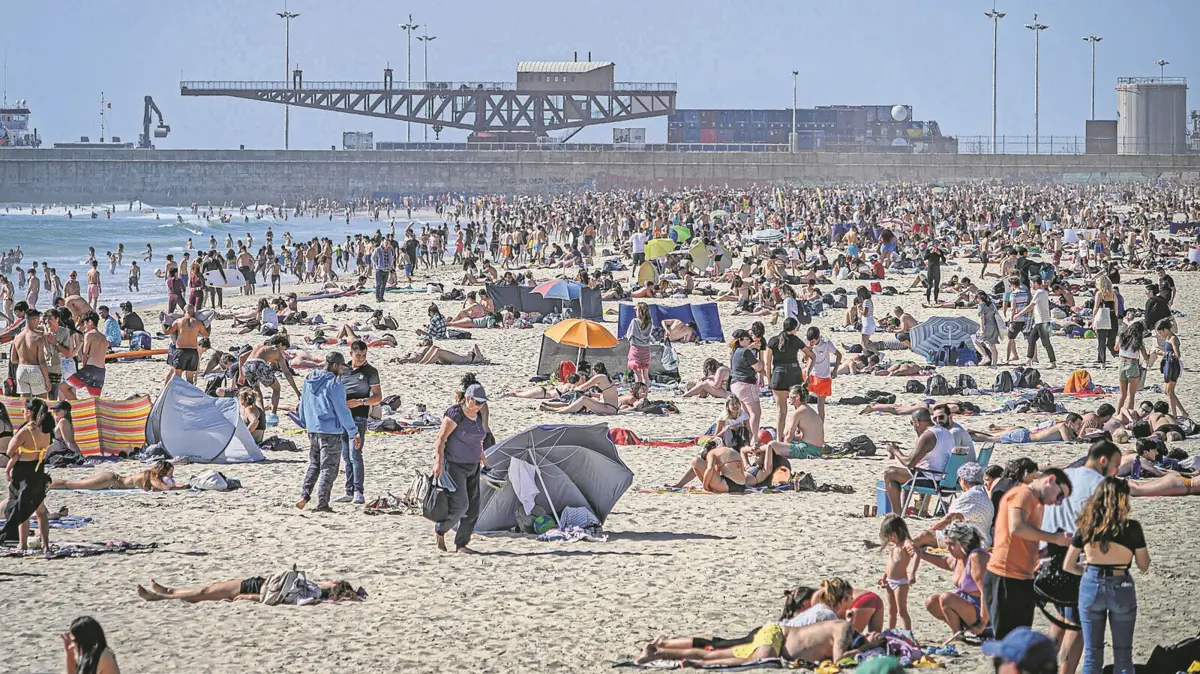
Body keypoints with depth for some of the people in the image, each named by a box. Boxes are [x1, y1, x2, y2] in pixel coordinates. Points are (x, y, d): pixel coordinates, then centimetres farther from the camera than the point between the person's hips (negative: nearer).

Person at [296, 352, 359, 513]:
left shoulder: (309, 381, 8)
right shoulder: (334, 384, -15)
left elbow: (303, 405, 19)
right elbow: (342, 410, -15)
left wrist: (305, 424, 33)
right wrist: (354, 433, -11)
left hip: (312, 430, 7)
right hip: (331, 432, -7)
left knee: (314, 465, 19)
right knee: (328, 468, 1)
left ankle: (304, 495, 4)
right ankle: (322, 504, 0)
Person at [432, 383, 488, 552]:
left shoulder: (478, 416, 9)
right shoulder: (454, 414, -15)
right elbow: (441, 439, -16)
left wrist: (482, 456, 31)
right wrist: (439, 462, -24)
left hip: (472, 467, 8)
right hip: (454, 466, -8)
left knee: (472, 508, 3)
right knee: (459, 504, -16)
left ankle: (461, 544, 10)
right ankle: (439, 531, 7)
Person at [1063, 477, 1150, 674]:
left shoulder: (1086, 526, -1)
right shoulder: (1131, 527, -9)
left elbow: (1068, 566, 3)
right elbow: (1143, 566, 1)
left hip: (1091, 586, 2)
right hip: (1120, 588, -2)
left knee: (1092, 654, 8)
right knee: (1122, 655, 7)